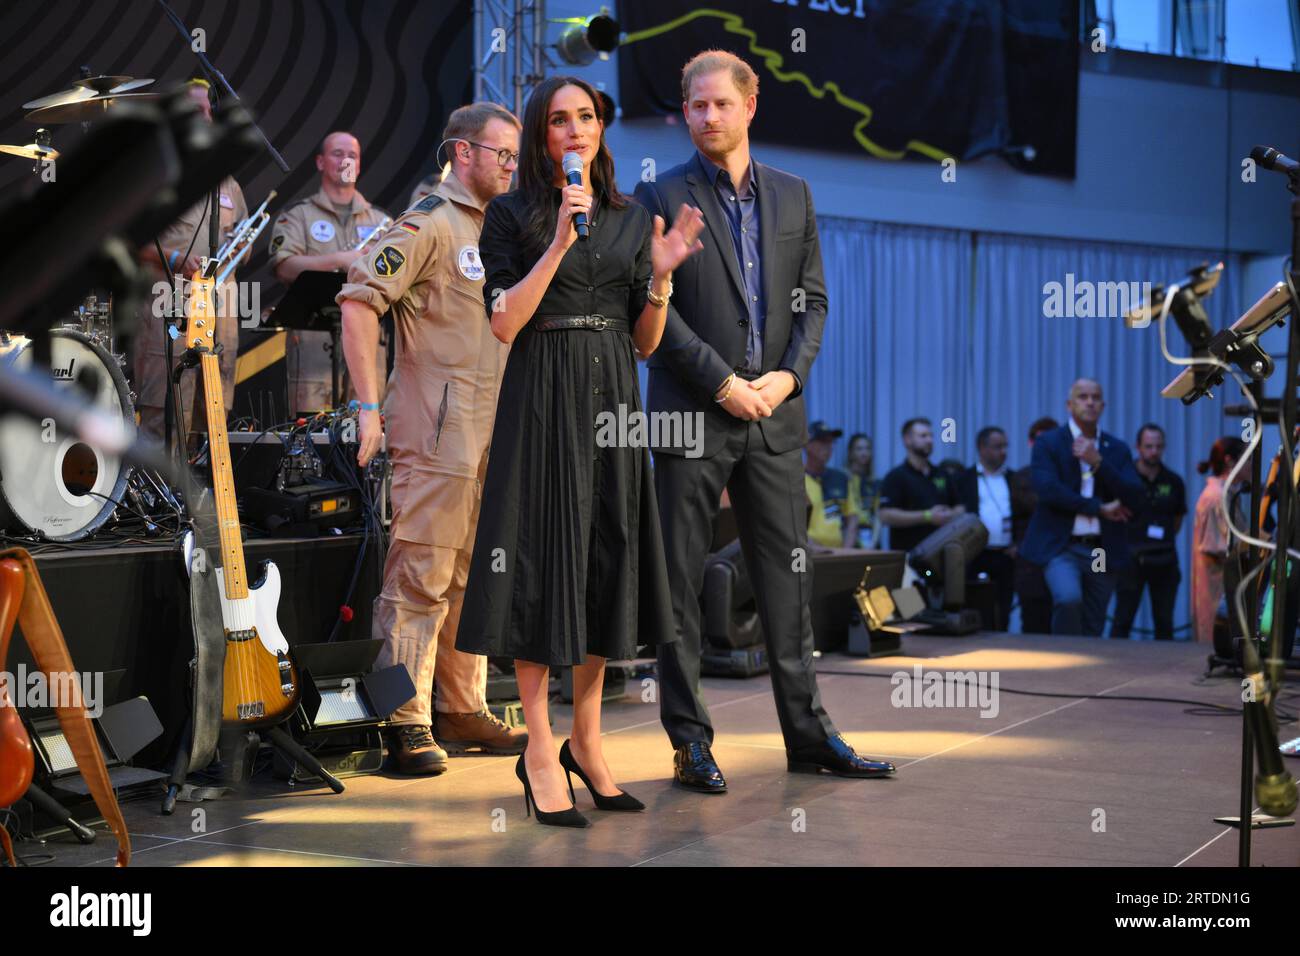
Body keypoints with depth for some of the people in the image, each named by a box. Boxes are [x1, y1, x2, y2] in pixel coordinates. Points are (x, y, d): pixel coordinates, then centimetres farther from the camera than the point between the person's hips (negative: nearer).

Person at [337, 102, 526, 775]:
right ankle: (408, 726, -2)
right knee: (421, 579, -7)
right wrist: (370, 407, -20)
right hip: (438, 432, -9)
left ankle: (463, 712, 22)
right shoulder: (429, 223, -8)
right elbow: (359, 300, -16)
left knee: (474, 579, 13)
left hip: (494, 434, 9)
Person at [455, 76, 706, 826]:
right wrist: (560, 243, -16)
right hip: (543, 400, -4)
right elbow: (505, 324, -10)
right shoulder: (513, 216, 1)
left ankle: (587, 742, 17)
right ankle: (540, 750, 3)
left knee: (607, 562, 6)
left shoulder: (632, 221, 12)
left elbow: (646, 343, 11)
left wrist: (661, 277, -7)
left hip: (613, 400, 5)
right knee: (544, 560, -4)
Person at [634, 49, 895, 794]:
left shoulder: (793, 195, 13)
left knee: (788, 574, 7)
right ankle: (691, 740, 8)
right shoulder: (662, 197, 0)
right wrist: (722, 383, -13)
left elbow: (813, 299, 12)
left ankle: (808, 732, 15)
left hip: (775, 416, 4)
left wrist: (790, 374, -5)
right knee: (682, 582, 1)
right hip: (691, 416, -3)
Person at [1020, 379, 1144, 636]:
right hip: (1061, 547, -4)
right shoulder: (1048, 443, 1)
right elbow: (1048, 489, -13)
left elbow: (1134, 499, -1)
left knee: (1093, 629, 4)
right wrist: (1099, 507, -10)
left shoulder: (1117, 449, 11)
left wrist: (1098, 461, -11)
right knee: (1069, 598, -29)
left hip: (1103, 550, 4)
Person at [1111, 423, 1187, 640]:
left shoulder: (1173, 482, 6)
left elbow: (1178, 519, 17)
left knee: (1164, 622, 6)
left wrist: (1164, 542, 7)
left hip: (1164, 559, 4)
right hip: (1132, 557, -3)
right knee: (1123, 620, -4)